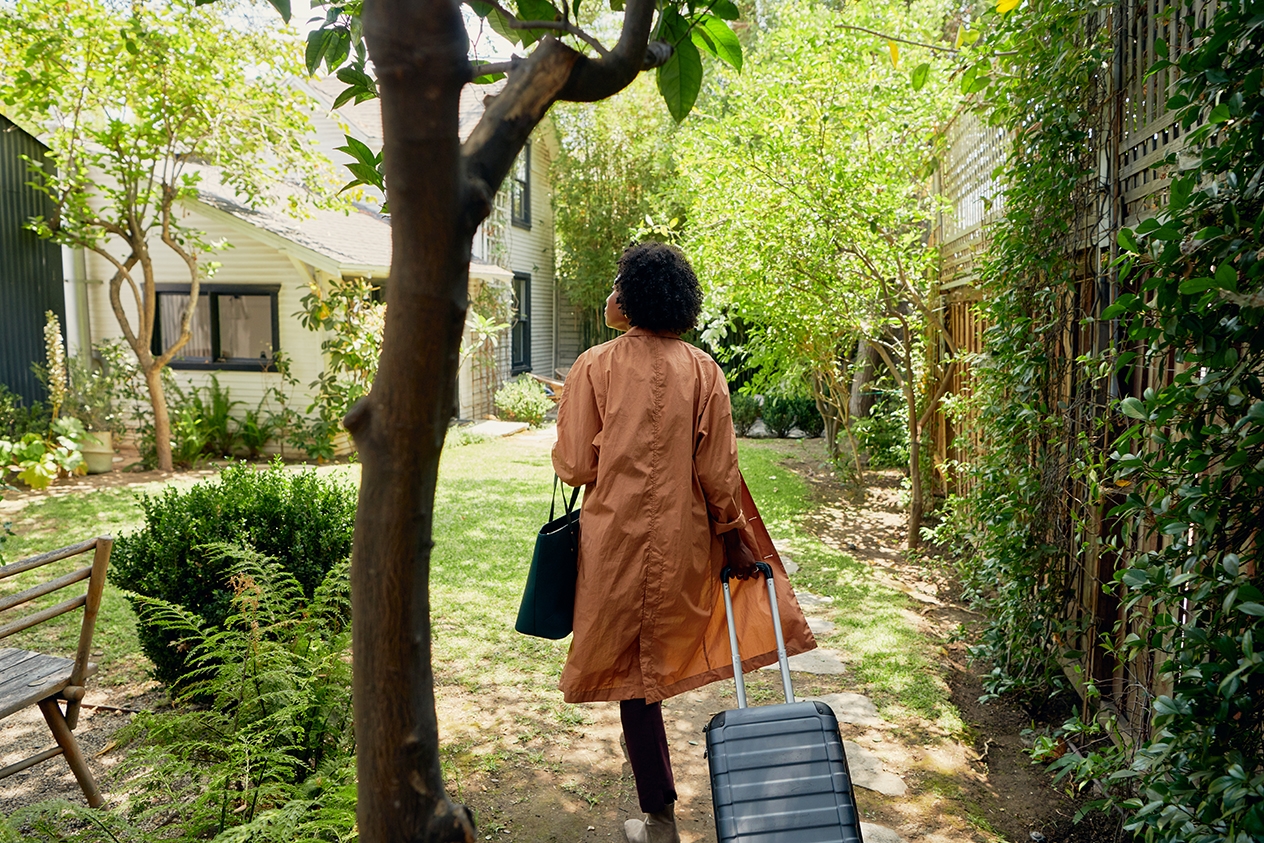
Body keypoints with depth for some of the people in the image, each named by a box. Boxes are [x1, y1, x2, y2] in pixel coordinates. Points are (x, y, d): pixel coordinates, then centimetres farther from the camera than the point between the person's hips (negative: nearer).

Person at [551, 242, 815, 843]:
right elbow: (718, 471, -4)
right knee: (660, 654, 21)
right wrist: (732, 537, 7)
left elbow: (574, 466, -9)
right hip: (684, 539, 2)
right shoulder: (702, 369, -4)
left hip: (617, 538, -2)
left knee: (635, 666, 10)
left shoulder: (595, 366, -9)